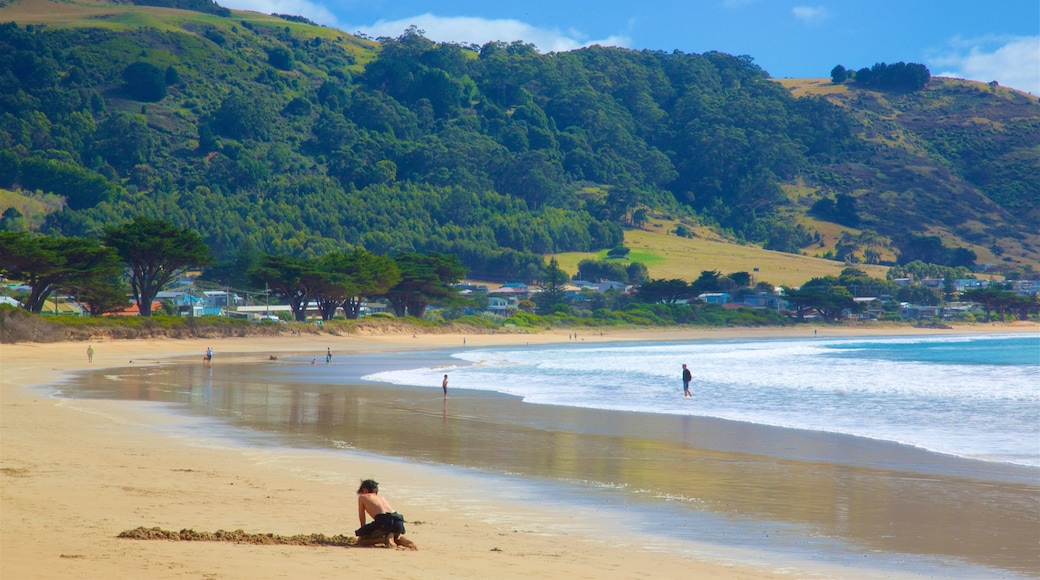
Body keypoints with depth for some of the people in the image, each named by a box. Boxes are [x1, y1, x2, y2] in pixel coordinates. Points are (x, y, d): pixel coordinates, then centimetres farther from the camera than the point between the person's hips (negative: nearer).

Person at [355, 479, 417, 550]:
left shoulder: (362, 497, 22)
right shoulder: (382, 498, 35)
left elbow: (362, 518, 23)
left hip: (383, 521, -6)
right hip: (398, 521, 6)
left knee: (360, 541, 6)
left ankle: (385, 539, -11)